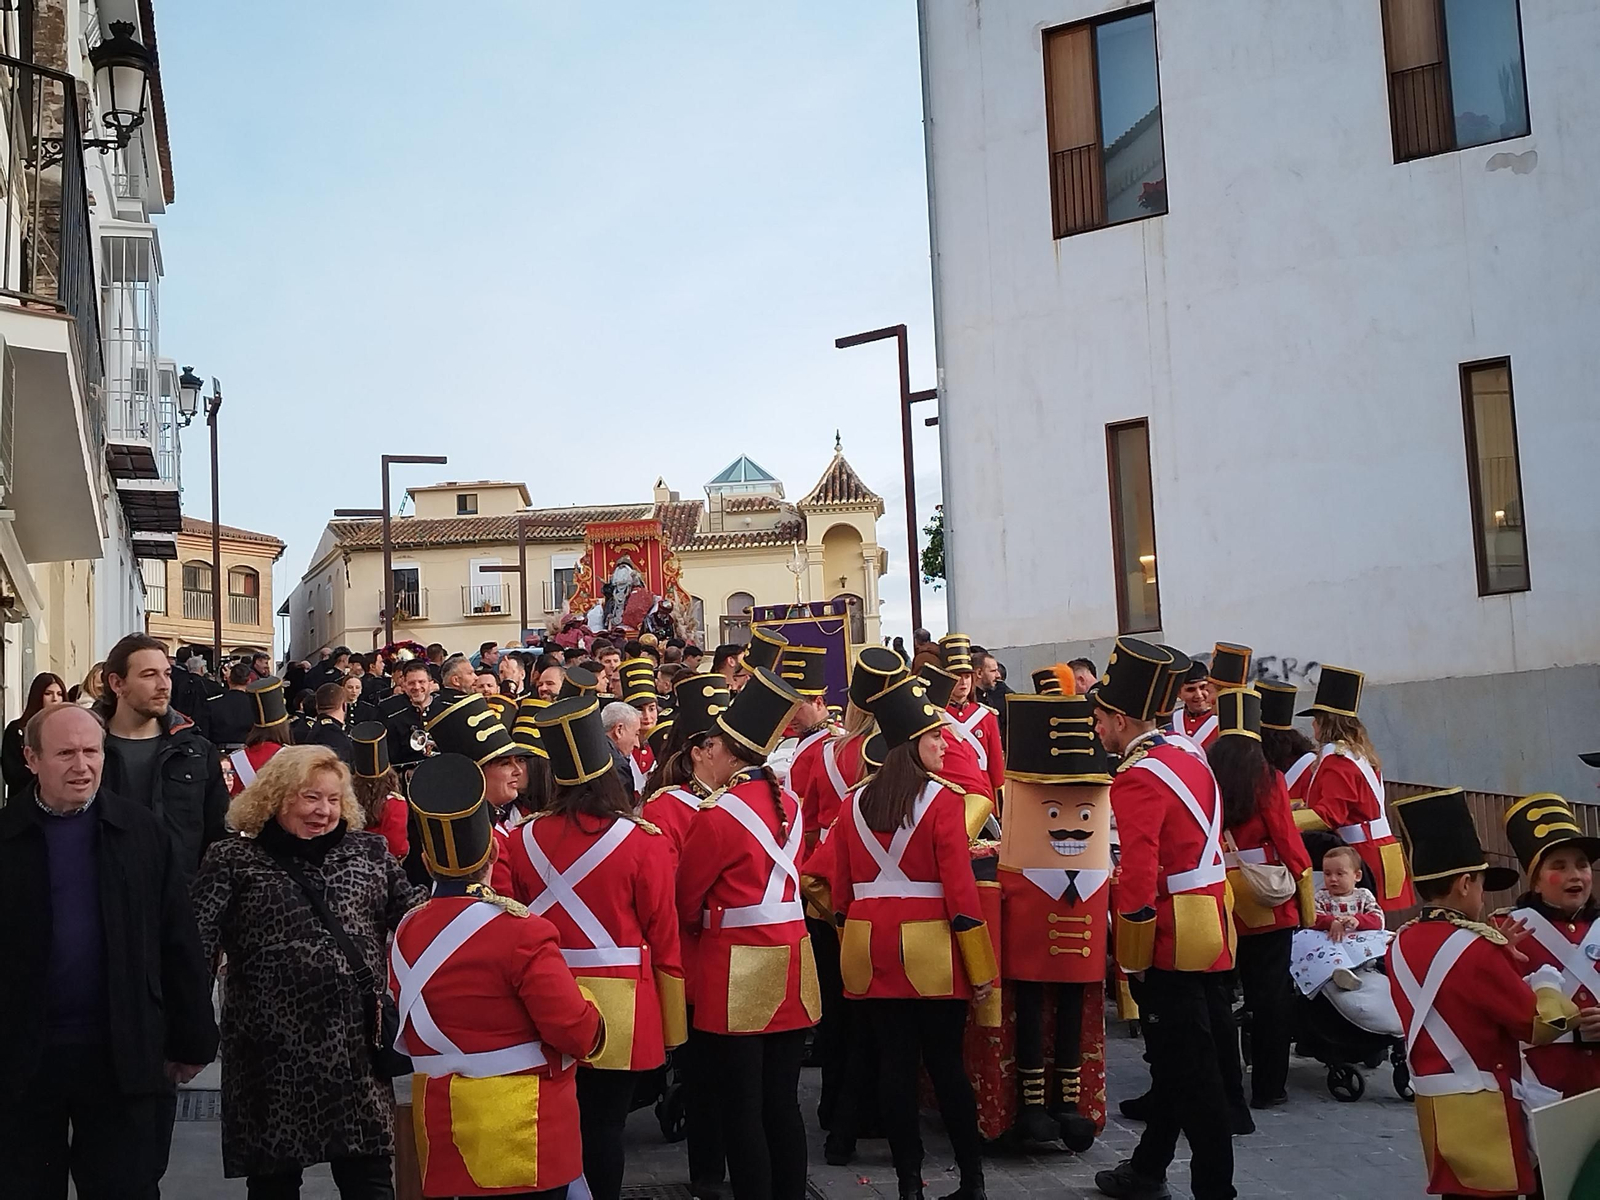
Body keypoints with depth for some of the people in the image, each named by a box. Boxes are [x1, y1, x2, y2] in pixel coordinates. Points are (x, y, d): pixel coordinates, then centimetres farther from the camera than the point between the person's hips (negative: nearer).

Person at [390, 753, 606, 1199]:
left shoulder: (405, 934, 2)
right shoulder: (519, 930, -18)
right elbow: (579, 1033, -18)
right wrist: (590, 1020, 3)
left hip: (445, 1128, 6)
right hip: (525, 1133, -6)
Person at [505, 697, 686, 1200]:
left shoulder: (524, 839, -5)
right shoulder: (643, 842, -12)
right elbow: (664, 939, -6)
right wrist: (671, 1027, 3)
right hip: (618, 1011, -3)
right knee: (604, 1125, 5)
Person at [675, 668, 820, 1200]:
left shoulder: (716, 816, -15)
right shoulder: (790, 806, 5)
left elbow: (687, 900, -4)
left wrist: (706, 924, 15)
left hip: (737, 972, -7)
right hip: (791, 964, 7)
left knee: (741, 1113, 1)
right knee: (783, 1106, 13)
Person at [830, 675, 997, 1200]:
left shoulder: (855, 803, 6)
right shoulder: (943, 799, -10)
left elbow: (841, 891, 9)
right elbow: (960, 889, -12)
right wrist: (982, 967, -7)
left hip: (871, 949, 4)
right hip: (929, 951, -4)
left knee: (894, 1063, 7)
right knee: (946, 1064, 5)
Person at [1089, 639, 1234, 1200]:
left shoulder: (1137, 779, -18)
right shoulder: (1190, 761, 11)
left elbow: (1139, 876, -23)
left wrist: (1132, 957, -14)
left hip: (1169, 943, -10)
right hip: (1205, 933, 10)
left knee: (1190, 1069, -3)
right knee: (1173, 1056, 18)